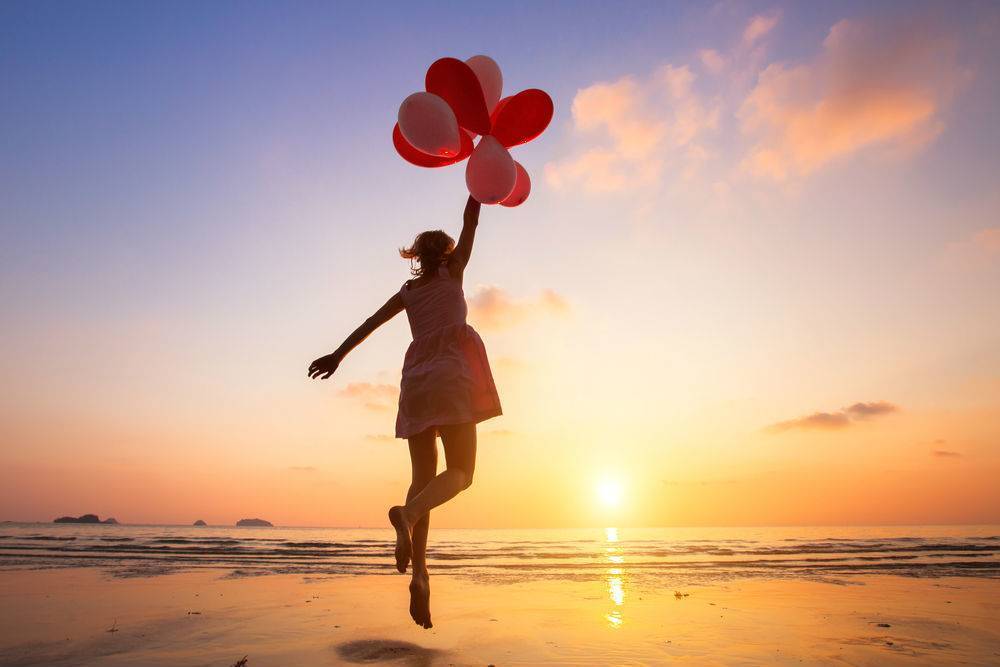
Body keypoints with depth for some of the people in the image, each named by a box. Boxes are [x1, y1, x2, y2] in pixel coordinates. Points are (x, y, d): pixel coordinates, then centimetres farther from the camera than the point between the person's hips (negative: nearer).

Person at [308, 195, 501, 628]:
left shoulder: (408, 291, 20)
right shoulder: (453, 271, 12)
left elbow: (371, 322, 13)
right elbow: (471, 222, 15)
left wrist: (339, 354, 12)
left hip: (415, 379, 5)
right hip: (452, 373, -4)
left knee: (422, 478, 3)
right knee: (460, 472, -5)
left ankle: (419, 574, -10)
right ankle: (408, 513, -34)